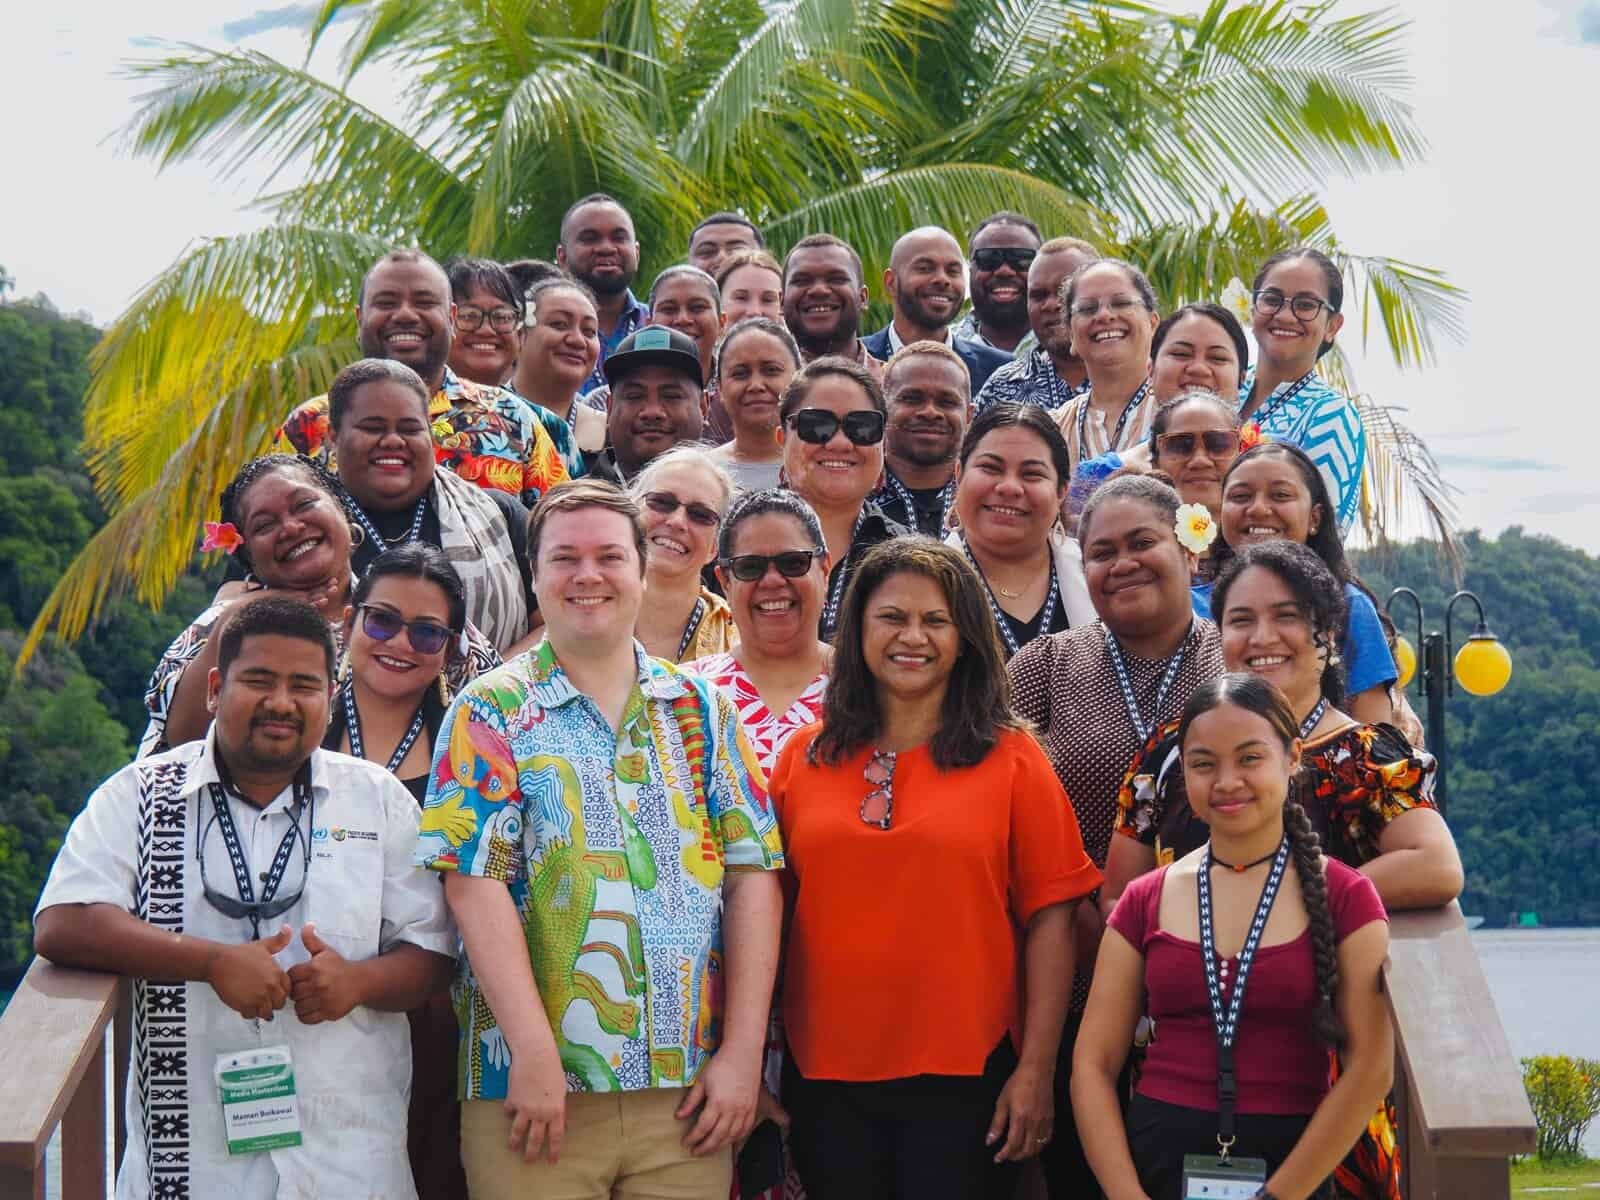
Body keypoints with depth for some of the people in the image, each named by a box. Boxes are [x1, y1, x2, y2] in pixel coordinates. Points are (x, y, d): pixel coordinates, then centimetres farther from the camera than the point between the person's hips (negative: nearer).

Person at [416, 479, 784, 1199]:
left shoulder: (701, 709, 10)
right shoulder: (491, 713, 1)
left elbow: (752, 874, 5)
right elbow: (476, 881, -8)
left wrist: (743, 1051, -4)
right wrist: (535, 1054, -17)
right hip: (536, 1087, -2)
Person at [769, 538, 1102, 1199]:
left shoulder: (1011, 758, 1)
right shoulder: (806, 756, 7)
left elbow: (1049, 919, -1)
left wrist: (1036, 1068, -7)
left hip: (964, 1076, -2)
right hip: (825, 1077, 2)